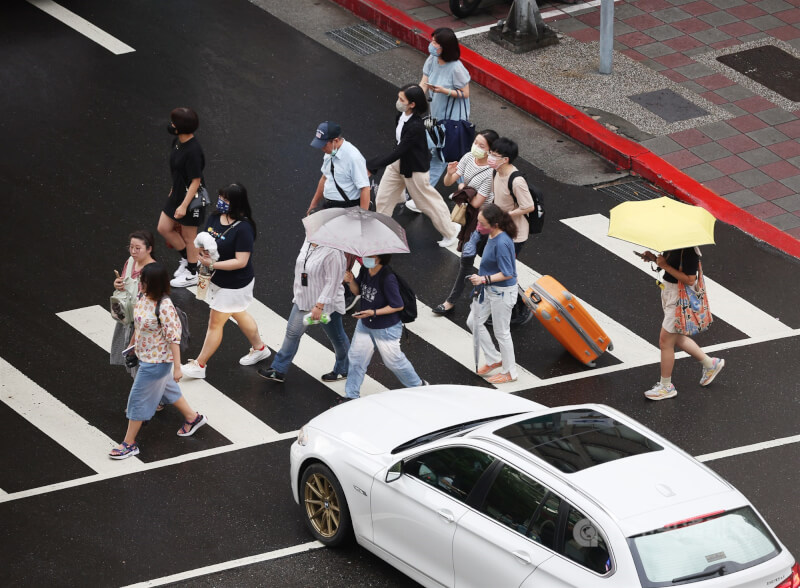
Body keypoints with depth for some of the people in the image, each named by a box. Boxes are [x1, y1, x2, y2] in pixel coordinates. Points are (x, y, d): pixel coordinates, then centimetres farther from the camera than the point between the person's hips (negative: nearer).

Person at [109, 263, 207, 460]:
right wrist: (133, 343, 23)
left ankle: (129, 443, 17)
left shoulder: (164, 307, -31)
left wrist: (177, 367, -22)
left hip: (156, 362, -9)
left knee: (139, 399, 3)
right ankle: (193, 417, 48)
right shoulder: (144, 297, -7)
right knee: (167, 388, 27)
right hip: (145, 355, 9)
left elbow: (174, 338, -26)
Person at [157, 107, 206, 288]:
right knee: (163, 228, 16)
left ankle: (192, 274, 28)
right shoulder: (178, 142, -2)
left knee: (188, 237, 9)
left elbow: (195, 181, -25)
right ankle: (187, 258, 37)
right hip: (177, 193, 9)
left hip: (190, 198, -9)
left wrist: (184, 205, -24)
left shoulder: (193, 151, -30)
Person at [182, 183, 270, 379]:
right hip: (218, 280, 9)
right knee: (239, 315, 27)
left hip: (235, 285, -9)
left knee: (216, 323, 3)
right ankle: (259, 348, 47)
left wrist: (212, 264, -31)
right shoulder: (215, 218, -4)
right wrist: (203, 248, -16)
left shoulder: (243, 228, -28)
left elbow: (241, 261, -28)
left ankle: (199, 365, 15)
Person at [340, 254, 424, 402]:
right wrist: (351, 281, -13)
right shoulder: (365, 270, -6)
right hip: (365, 325, 7)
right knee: (356, 358, 9)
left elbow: (398, 306, -23)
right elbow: (358, 291, 10)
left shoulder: (387, 279, -29)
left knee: (393, 360, 11)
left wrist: (374, 312, -26)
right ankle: (351, 396, 22)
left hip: (386, 329, -7)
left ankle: (417, 385, 35)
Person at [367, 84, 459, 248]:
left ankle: (450, 231, 36)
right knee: (383, 198, 15)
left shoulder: (415, 127, -37)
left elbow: (398, 152, -35)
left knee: (427, 201, 13)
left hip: (414, 168, -8)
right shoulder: (402, 115, -12)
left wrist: (371, 165, -35)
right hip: (398, 162, 8)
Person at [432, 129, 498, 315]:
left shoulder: (491, 173, -28)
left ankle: (451, 302, 4)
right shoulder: (469, 157, -8)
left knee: (468, 257, -2)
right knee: (484, 253, 23)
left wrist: (463, 189, -9)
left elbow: (477, 202, -24)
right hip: (469, 211, 7)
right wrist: (450, 173, -26)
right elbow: (448, 183, -4)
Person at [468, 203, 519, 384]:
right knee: (474, 321, 19)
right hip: (490, 289, 10)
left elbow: (507, 274, -29)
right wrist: (482, 278, 17)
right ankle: (494, 359, 34)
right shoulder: (493, 237, -3)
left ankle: (510, 372, 24)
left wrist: (484, 280, -30)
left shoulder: (502, 243, -31)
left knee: (501, 332, 6)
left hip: (503, 293, -10)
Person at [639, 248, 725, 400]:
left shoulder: (688, 250, -27)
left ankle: (666, 386, 17)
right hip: (669, 290, 10)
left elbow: (690, 280, -28)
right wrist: (654, 258, -3)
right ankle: (710, 364, 39)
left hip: (680, 297, -10)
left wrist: (665, 266, -27)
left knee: (665, 341, 1)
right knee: (677, 338, 23)